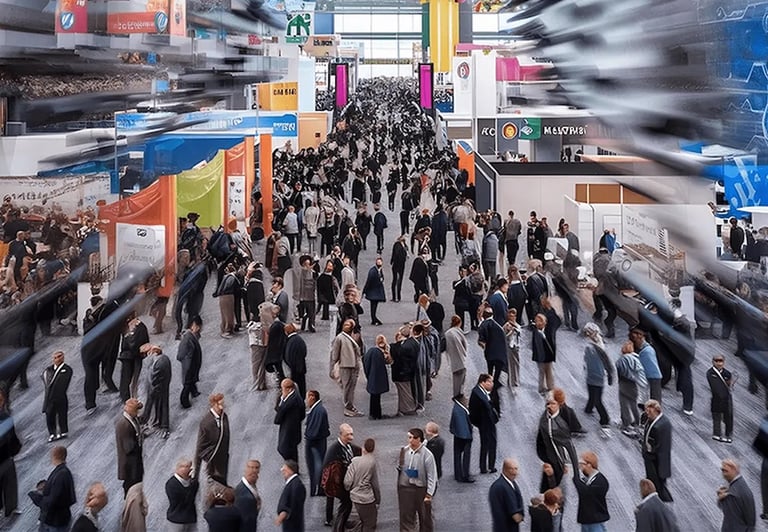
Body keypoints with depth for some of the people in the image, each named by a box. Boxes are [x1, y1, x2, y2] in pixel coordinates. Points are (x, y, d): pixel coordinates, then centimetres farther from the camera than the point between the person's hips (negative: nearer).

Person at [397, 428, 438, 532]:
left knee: (425, 516, 15)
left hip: (422, 489, -3)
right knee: (406, 516, 7)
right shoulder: (404, 451, -6)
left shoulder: (427, 455, -18)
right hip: (406, 488, 3)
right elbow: (399, 467, 11)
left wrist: (429, 495, -14)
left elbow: (432, 476, -14)